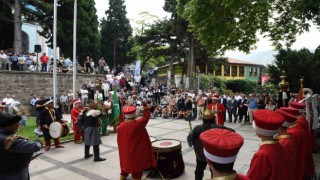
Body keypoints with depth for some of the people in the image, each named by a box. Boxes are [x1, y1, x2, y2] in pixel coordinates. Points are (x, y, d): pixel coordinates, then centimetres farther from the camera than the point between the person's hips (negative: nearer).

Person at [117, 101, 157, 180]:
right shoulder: (138, 123, -21)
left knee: (126, 163, 24)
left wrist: (121, 148, 17)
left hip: (125, 151, 5)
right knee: (137, 165, 10)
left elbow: (119, 140, 1)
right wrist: (146, 106, -1)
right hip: (137, 151, -4)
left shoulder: (120, 126, -9)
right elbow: (146, 116, -7)